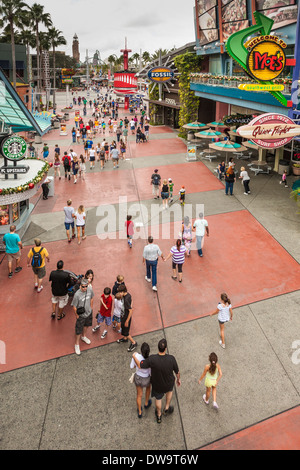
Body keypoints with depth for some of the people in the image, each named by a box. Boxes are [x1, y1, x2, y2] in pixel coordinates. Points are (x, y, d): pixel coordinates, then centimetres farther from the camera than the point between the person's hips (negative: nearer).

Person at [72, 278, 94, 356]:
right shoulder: (77, 294, -31)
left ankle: (84, 336, 57)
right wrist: (77, 315, -10)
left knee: (86, 325, 29)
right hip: (81, 315, -5)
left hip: (89, 313, 5)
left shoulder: (90, 290, -17)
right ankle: (77, 344, 31)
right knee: (78, 330, 7)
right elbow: (74, 306, -19)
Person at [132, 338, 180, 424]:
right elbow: (177, 372, -15)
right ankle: (167, 408, 47)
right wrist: (178, 379, 7)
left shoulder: (152, 359, -35)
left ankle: (159, 416, 53)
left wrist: (134, 356, -3)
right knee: (170, 390, 37)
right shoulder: (171, 358, -31)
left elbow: (140, 365, -22)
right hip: (169, 383, 0)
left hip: (157, 385, 0)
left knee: (158, 398, 30)